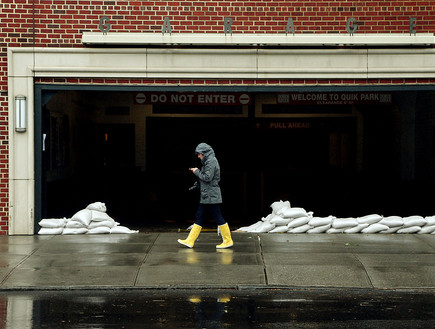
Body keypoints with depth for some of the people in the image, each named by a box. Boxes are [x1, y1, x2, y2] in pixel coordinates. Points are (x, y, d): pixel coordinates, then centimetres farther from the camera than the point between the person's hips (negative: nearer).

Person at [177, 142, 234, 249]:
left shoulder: (211, 161, -14)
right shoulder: (208, 161, 17)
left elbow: (207, 178, -20)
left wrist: (197, 172, -8)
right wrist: (197, 172, 11)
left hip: (211, 196, -10)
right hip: (206, 196, 10)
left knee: (218, 218, -4)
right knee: (199, 217, 8)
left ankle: (228, 241, 3)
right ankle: (190, 241, 9)